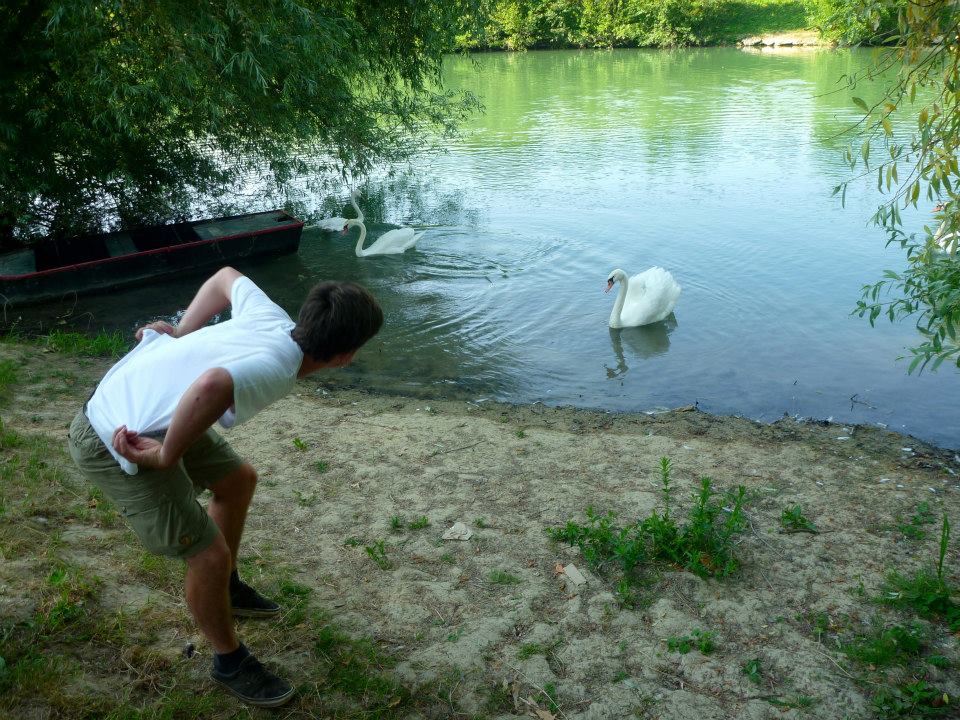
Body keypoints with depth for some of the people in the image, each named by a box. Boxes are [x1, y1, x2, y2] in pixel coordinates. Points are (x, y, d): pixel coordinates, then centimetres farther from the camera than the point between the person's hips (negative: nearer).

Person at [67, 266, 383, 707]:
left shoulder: (270, 317, -4)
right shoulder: (276, 371, -29)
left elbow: (226, 277, 14)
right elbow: (212, 385, -50)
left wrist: (180, 334, 13)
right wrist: (168, 455, -34)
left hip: (125, 400, 9)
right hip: (117, 443, -9)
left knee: (238, 479, 22)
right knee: (209, 555, -3)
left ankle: (226, 588, 44)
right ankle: (229, 663, 22)